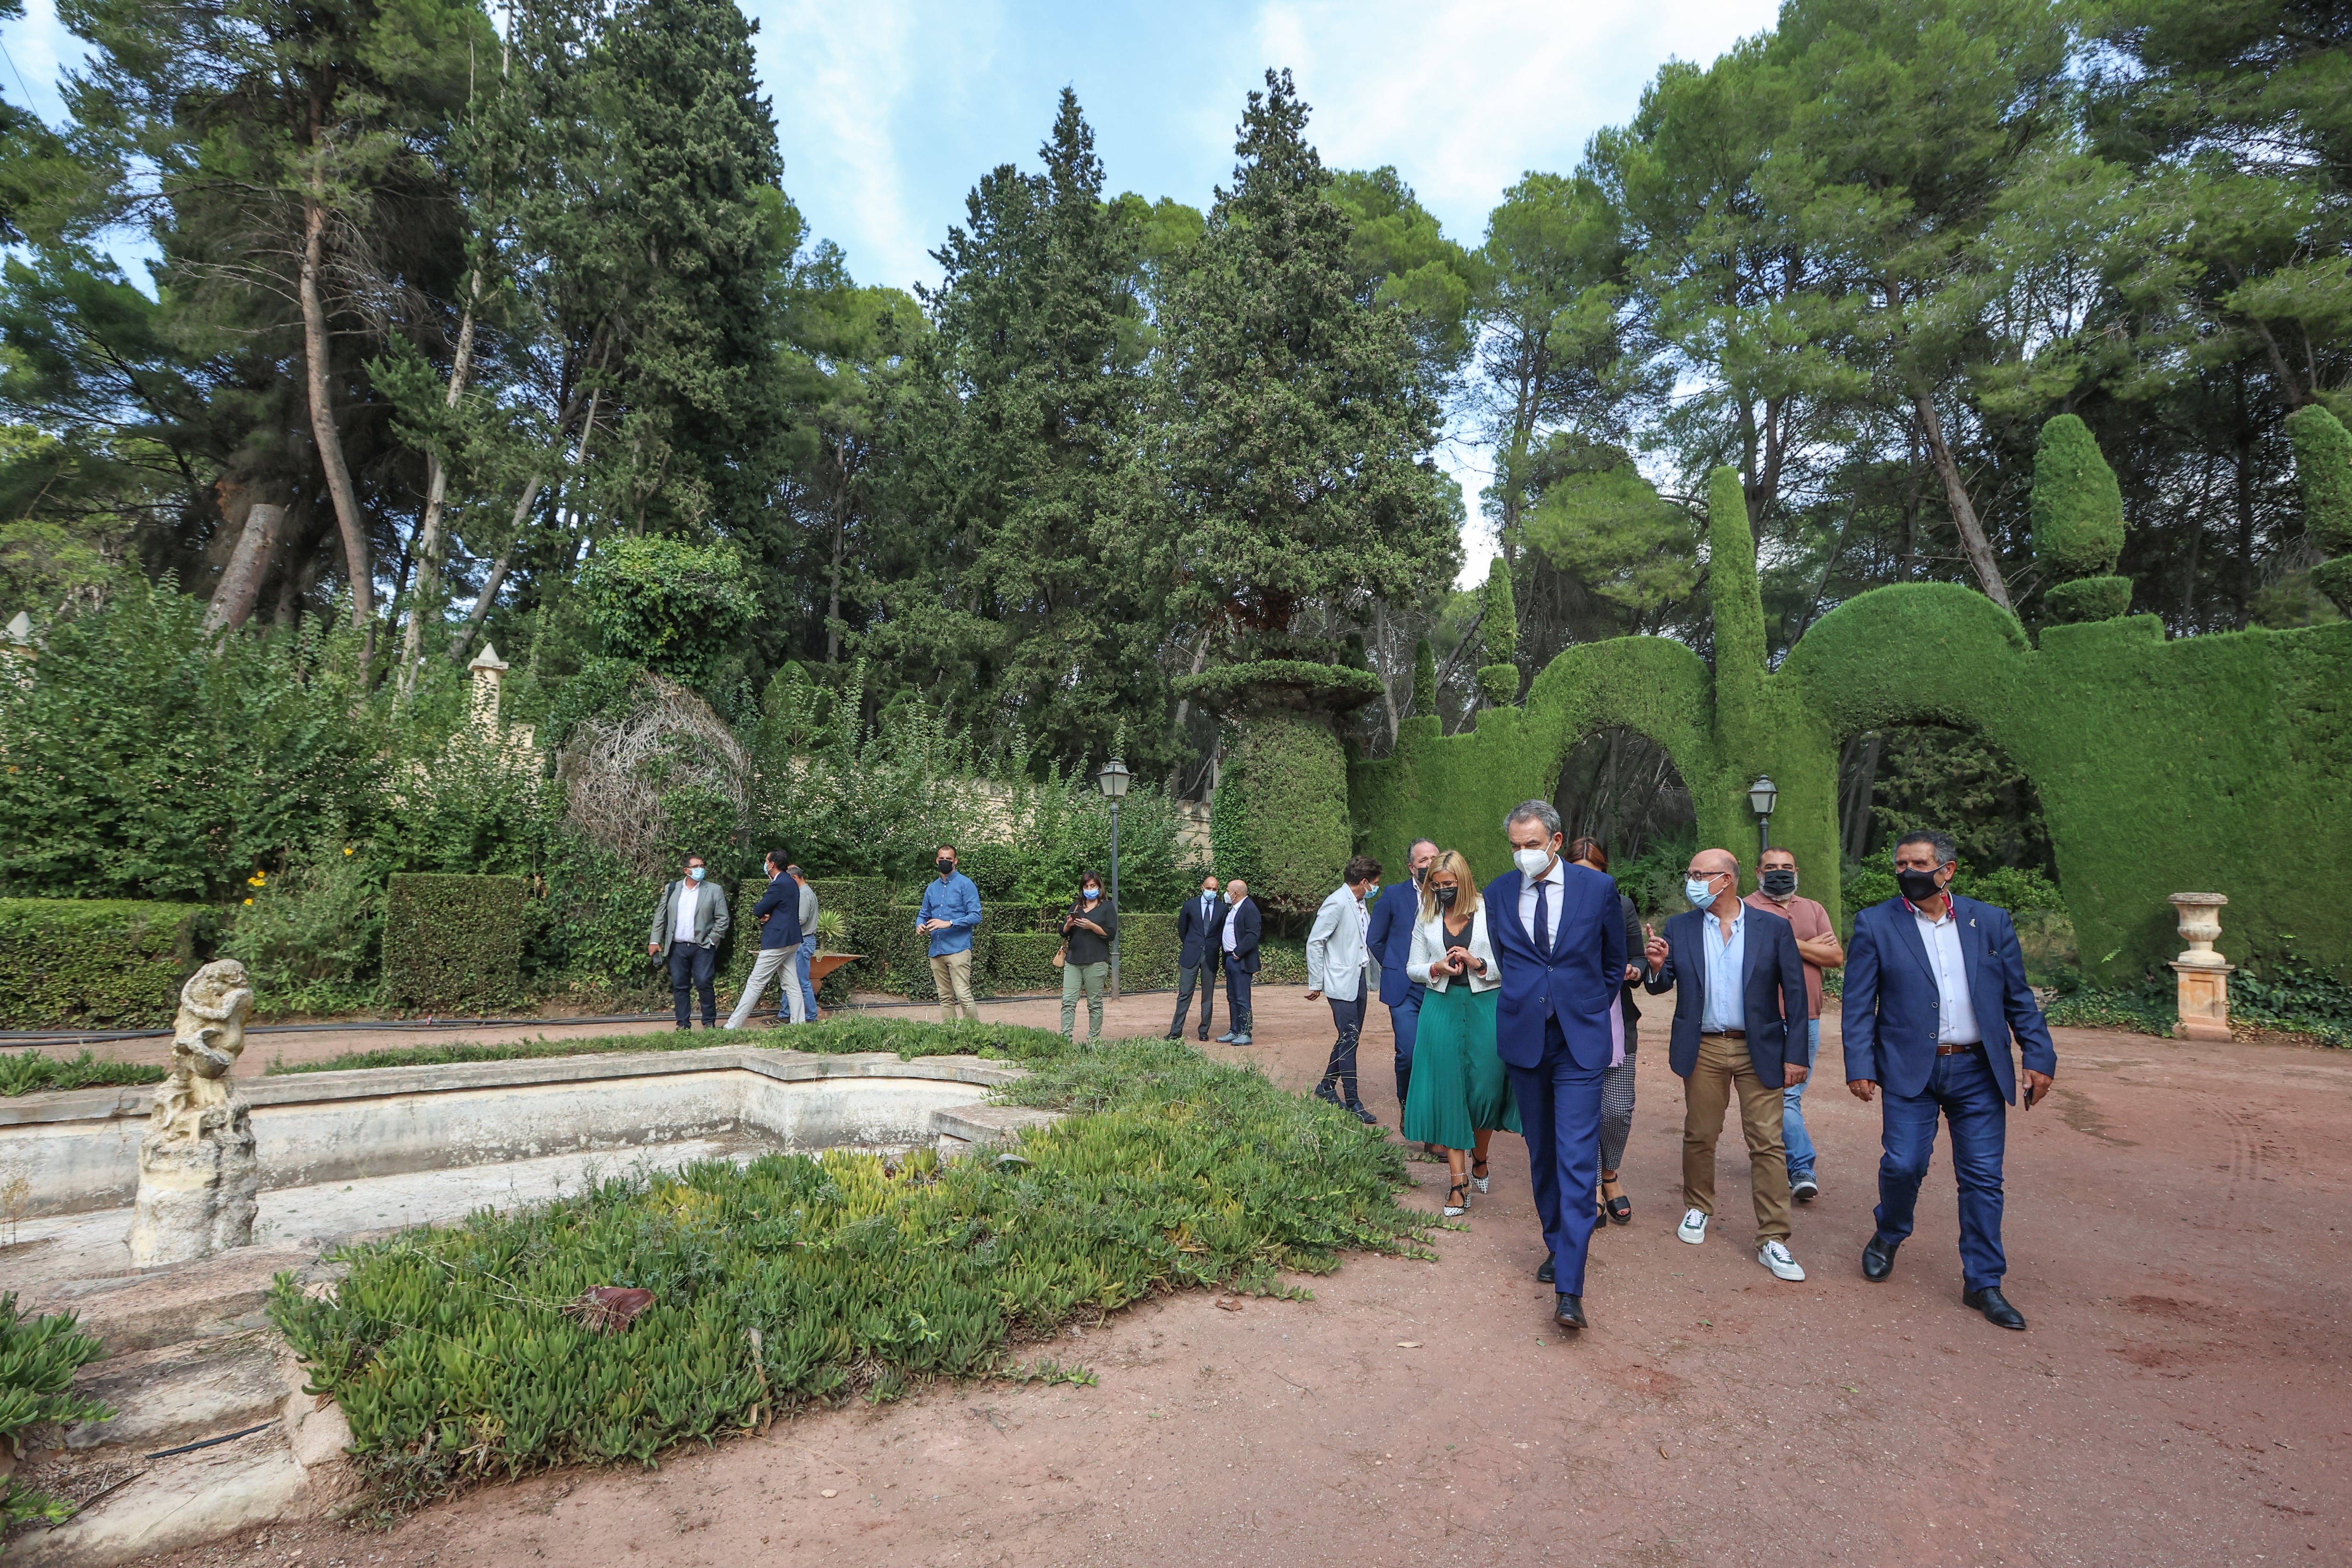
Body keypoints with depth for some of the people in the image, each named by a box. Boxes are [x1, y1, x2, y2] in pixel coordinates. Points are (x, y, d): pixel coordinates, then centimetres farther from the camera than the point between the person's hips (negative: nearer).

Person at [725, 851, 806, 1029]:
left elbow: (758, 911, -14)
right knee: (791, 985, 9)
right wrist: (768, 915, -4)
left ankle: (733, 1026, 0)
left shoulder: (779, 885, -18)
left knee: (755, 984, -5)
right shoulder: (790, 882, 13)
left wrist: (763, 914, 8)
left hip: (777, 942, -10)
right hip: (791, 940, 10)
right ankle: (798, 1023, 10)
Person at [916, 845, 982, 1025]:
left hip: (958, 949, -6)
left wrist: (949, 923, -18)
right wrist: (920, 925, 1)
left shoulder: (965, 884, -1)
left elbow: (975, 916, -8)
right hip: (936, 951, 6)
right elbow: (923, 914, 25)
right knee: (945, 998, 9)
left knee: (963, 995, -12)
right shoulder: (932, 888, 18)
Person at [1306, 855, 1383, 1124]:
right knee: (1349, 1039, -7)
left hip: (1359, 981, 9)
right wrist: (1315, 984, -13)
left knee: (1350, 1038, 13)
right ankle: (1352, 1102, 0)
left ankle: (1327, 1087, 26)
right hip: (1342, 984, -9)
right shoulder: (1337, 903, -15)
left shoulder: (1360, 905, 13)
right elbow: (1314, 942, -15)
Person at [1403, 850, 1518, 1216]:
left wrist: (1478, 964, -16)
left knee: (1486, 1087, 1)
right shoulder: (1426, 919, 8)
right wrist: (1436, 969, -8)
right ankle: (1459, 1181, 8)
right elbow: (1414, 968, 12)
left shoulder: (1489, 913, -3)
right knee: (1447, 1090, 1)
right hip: (1442, 1009, 2)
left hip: (1485, 1008, -2)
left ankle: (1479, 1158, 31)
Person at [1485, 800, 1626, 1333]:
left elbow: (1614, 962, 9)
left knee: (1577, 1160, -8)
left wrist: (1591, 1010, 10)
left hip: (1580, 1042, -2)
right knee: (1541, 1154, 14)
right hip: (1523, 1039, 3)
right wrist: (1525, 1004, 12)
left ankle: (1569, 1288, -5)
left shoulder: (1598, 887, -4)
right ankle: (1557, 1244, 34)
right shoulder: (1498, 893, 1)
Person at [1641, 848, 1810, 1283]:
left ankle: (1773, 1240, 9)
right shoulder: (1680, 927, 2)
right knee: (1699, 1136, 12)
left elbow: (1795, 994, -2)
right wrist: (1657, 966, -19)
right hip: (1703, 1050, 2)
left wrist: (1795, 1054, -5)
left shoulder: (1774, 928, -3)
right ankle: (1698, 1208, 34)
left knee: (1767, 1144, 0)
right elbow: (1659, 986, 4)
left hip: (1760, 1051, -2)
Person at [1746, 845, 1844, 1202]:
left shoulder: (1814, 910, 14)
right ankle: (1803, 1170, -4)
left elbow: (1836, 957, 4)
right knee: (1784, 1097, -7)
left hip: (1808, 1018, 5)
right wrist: (1813, 946, -8)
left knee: (1791, 1095, 11)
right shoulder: (1747, 909, -2)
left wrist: (1793, 944, -8)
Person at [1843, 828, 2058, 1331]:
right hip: (1911, 1068, -2)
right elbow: (1858, 1004, -3)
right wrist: (1860, 1067, -9)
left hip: (1979, 1071, 2)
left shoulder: (1992, 922, 6)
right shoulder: (1875, 924, -1)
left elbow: (2019, 998, 10)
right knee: (1904, 1165, -4)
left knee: (1983, 1178, 6)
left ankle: (1983, 1283, 20)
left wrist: (2040, 1057, 1)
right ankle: (1888, 1237, 25)